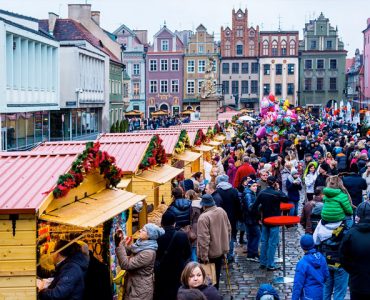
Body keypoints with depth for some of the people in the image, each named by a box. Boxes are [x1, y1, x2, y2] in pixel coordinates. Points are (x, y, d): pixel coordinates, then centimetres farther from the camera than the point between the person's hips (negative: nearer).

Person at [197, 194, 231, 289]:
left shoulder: (204, 217, -25)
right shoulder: (222, 211, -2)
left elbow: (204, 238, -27)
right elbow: (228, 229, 9)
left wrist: (204, 256, -22)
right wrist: (226, 245, 20)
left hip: (210, 253, -6)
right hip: (221, 250, 7)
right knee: (216, 275, 21)